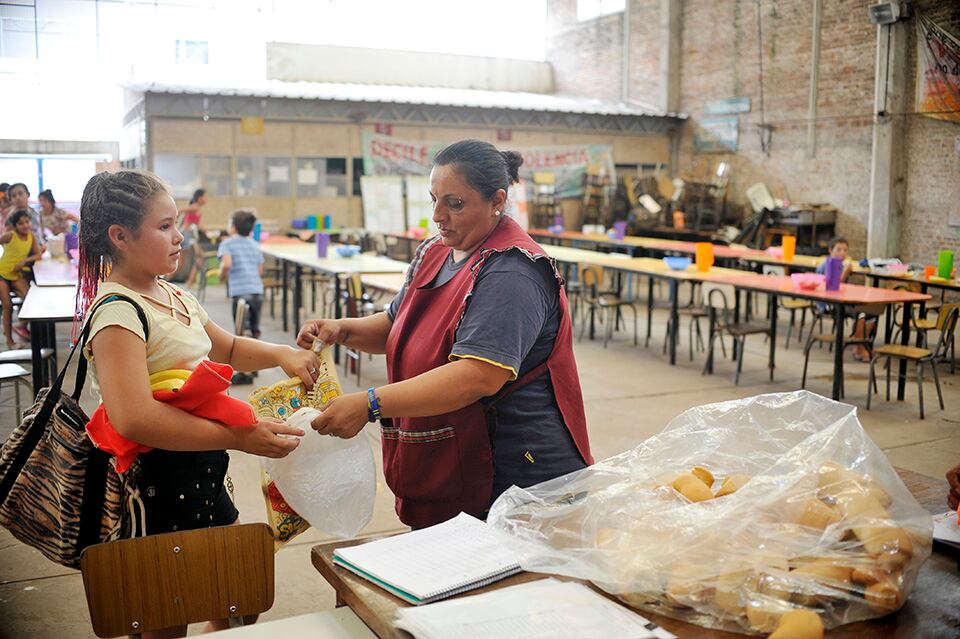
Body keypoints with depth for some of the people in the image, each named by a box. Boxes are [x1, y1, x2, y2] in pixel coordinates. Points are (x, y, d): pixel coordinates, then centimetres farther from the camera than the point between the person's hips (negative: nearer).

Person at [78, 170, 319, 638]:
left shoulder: (174, 297, 10)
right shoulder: (117, 311, -20)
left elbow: (228, 348, 25)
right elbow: (134, 418, -33)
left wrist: (281, 354, 5)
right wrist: (239, 437, -32)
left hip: (202, 473, 9)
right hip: (157, 481, -9)